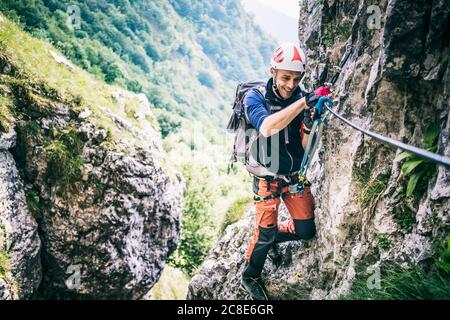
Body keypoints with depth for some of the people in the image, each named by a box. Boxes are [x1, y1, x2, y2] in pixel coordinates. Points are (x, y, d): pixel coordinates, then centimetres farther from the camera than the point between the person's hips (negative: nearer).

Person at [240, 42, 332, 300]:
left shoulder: (303, 99, -6)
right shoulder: (255, 98, -15)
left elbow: (307, 148, -9)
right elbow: (267, 127, -38)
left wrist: (309, 126, -31)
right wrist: (304, 102, -44)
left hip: (296, 177, 4)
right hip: (267, 179, -4)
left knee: (306, 231, 6)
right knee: (265, 234, 0)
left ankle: (272, 238, 38)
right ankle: (251, 276, 28)